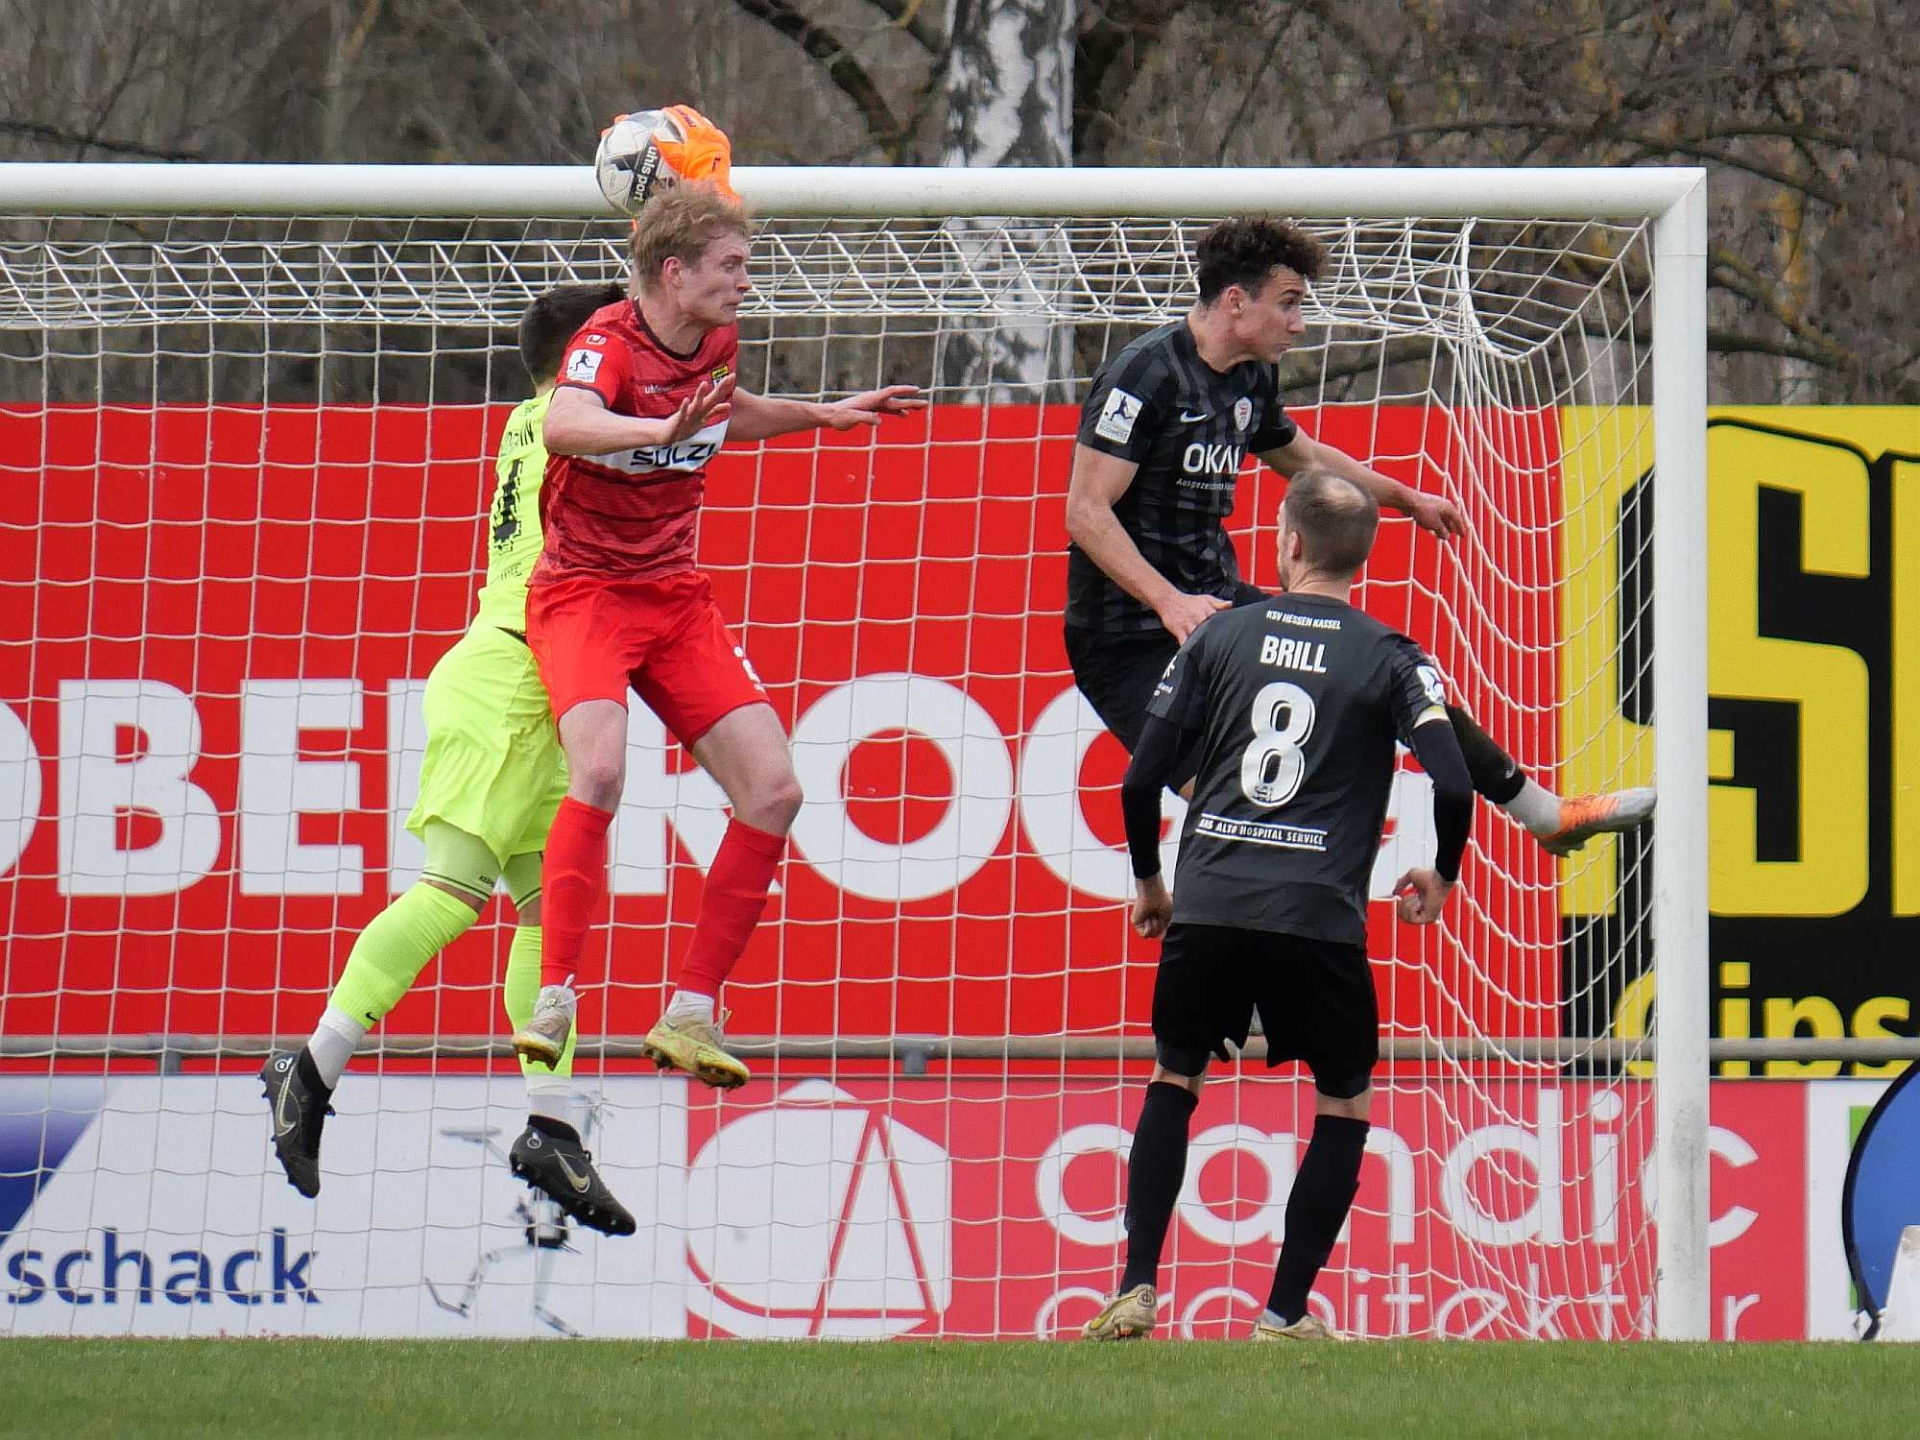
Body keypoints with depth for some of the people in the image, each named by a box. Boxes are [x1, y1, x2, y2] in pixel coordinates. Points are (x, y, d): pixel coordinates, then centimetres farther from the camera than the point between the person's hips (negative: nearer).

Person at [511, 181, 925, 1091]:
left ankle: (690, 1015, 4)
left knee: (774, 791, -3)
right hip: (584, 591, -7)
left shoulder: (717, 343, 4)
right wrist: (665, 430, -58)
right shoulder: (610, 343, -18)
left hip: (677, 596, 7)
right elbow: (565, 427, -42)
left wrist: (823, 415, 25)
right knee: (600, 768, -31)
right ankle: (553, 1003, -25)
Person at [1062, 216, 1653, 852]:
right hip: (1129, 629, -9)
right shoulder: (1144, 373, -17)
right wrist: (1169, 602, -31)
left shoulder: (1251, 379, 8)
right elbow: (1086, 513, -22)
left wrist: (1406, 499, 40)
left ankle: (1544, 813, 26)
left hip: (1216, 603, 9)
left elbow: (1303, 455, 31)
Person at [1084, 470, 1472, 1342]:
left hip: (1206, 908, 2)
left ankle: (1135, 1288, 11)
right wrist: (1441, 879, 12)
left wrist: (1148, 883, 23)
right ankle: (1285, 1312, 10)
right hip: (1319, 915, -2)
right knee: (1345, 1104, 16)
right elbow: (1454, 785, -8)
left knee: (1174, 1080, 21)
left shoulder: (1220, 637, 8)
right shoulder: (1388, 659, 3)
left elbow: (1140, 781, 7)